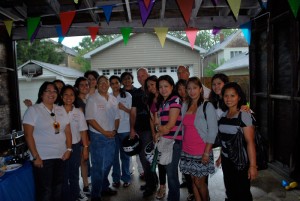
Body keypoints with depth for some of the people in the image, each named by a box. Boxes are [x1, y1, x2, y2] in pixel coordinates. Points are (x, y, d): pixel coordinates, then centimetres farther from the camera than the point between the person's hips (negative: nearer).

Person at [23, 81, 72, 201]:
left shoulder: (61, 110, 10)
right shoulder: (33, 110, -5)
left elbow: (67, 131, 10)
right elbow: (28, 135, -10)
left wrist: (68, 149, 0)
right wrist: (35, 156, -14)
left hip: (61, 156, 5)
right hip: (43, 158, -5)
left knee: (58, 188, 13)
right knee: (45, 190, 3)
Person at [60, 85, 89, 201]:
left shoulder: (78, 112, 1)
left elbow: (83, 131, 2)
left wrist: (85, 147, 1)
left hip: (75, 146, 2)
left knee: (74, 174, 17)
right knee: (64, 174, 8)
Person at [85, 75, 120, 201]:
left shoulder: (113, 99, 8)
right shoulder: (92, 99, -9)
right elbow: (90, 119, -14)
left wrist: (114, 130, -4)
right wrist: (104, 132, -15)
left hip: (111, 136, 6)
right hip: (97, 137, -6)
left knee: (108, 164, 18)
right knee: (98, 166, 2)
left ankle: (104, 187, 37)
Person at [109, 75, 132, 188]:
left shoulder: (127, 96, 1)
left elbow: (132, 112, 1)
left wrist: (123, 108, -14)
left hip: (125, 129, -2)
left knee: (125, 155, 7)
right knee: (114, 155, 8)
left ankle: (126, 178, 20)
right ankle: (116, 178, 22)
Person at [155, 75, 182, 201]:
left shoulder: (175, 100, -8)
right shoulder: (160, 102, 17)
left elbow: (171, 124, -12)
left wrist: (160, 131, 0)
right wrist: (159, 129, -1)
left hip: (173, 141, -7)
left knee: (171, 173, -1)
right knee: (169, 171, 16)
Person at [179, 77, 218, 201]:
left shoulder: (207, 106, -7)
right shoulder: (185, 105, 7)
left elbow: (213, 131, -9)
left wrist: (206, 153, -13)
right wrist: (181, 146, 6)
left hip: (201, 151, -4)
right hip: (187, 151, 4)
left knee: (199, 182, 3)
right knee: (193, 180, 13)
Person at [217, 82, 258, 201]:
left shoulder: (244, 115, -15)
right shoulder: (223, 115, 3)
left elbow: (250, 142, -18)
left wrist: (252, 165, -19)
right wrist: (221, 156, 14)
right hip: (226, 160, 6)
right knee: (230, 191, 18)